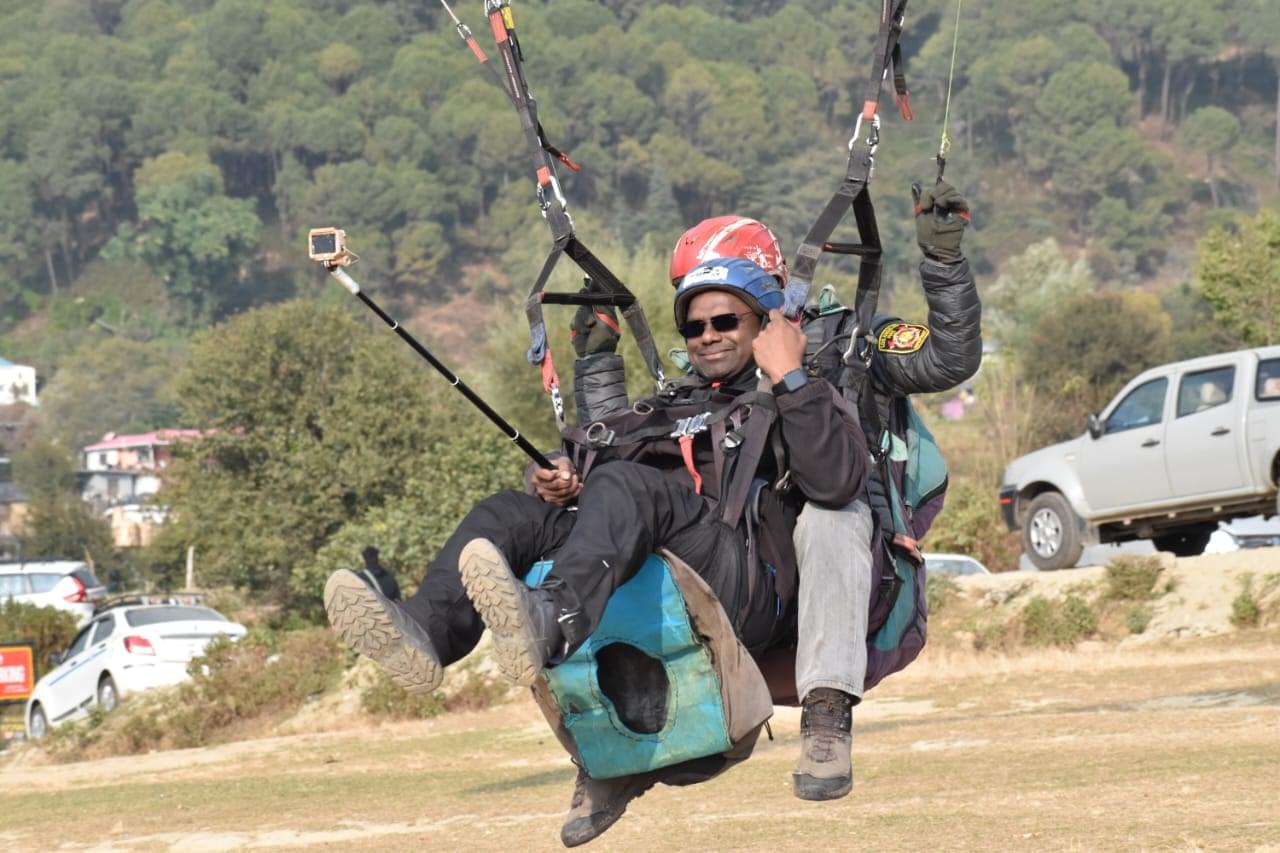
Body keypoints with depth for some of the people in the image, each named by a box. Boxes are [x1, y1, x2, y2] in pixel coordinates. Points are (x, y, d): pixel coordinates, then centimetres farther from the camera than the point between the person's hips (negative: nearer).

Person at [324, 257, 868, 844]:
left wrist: (790, 378, -2)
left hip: (745, 591, -6)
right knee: (506, 514, -12)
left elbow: (837, 482, -3)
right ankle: (425, 632, -43)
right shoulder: (663, 408, 36)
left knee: (624, 487, -32)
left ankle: (549, 626, -63)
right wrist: (560, 482, 6)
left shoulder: (799, 401, 18)